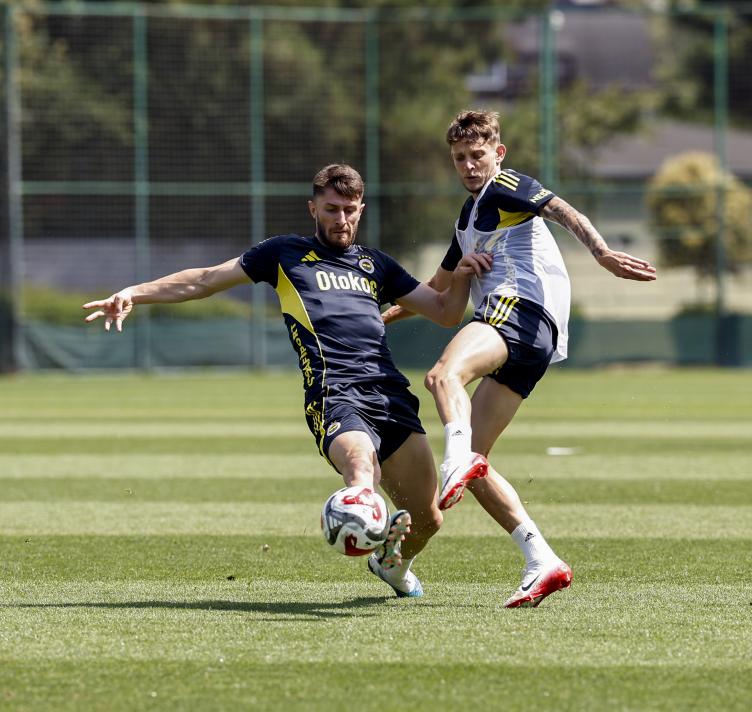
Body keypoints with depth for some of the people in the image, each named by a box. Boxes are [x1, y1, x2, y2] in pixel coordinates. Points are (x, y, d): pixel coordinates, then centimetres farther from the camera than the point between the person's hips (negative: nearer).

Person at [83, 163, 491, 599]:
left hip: (392, 397, 4)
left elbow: (445, 311, 30)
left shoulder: (375, 265, 28)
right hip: (335, 396, -4)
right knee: (362, 468, -38)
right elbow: (206, 280, 20)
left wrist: (462, 276, 10)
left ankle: (393, 563, 31)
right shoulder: (287, 253, 19)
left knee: (427, 520, 1)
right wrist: (134, 294, 12)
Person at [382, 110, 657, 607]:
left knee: (444, 376, -36)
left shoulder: (506, 187, 7)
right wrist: (379, 317, 52)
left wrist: (603, 253, -32)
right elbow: (438, 288, 48)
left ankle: (460, 460, -64)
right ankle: (543, 564, -3)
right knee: (474, 463, 2)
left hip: (521, 308, -9)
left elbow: (561, 210, -13)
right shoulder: (468, 218, 33)